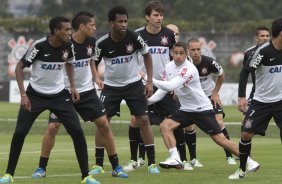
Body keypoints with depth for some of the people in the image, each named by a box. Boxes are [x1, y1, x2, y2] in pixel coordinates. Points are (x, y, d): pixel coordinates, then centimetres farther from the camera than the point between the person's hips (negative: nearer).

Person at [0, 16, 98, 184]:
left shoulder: (68, 46, -9)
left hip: (59, 95, 3)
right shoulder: (39, 46, -22)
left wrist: (73, 86, 4)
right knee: (19, 133, -8)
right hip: (35, 95, -3)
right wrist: (23, 95, -21)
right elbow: (20, 67, -14)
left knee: (77, 132, -9)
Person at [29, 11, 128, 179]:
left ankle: (116, 167, 9)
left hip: (87, 91, 5)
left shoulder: (91, 42, -2)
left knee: (103, 124, -1)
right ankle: (41, 168, 3)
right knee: (53, 127, -12)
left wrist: (96, 77, 3)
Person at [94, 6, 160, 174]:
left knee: (143, 120, -7)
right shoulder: (102, 43, -18)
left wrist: (150, 81, -3)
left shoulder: (134, 37, -16)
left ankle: (152, 163, 1)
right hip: (111, 85, 0)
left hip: (133, 83, 0)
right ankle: (99, 164, 5)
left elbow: (147, 55, 0)